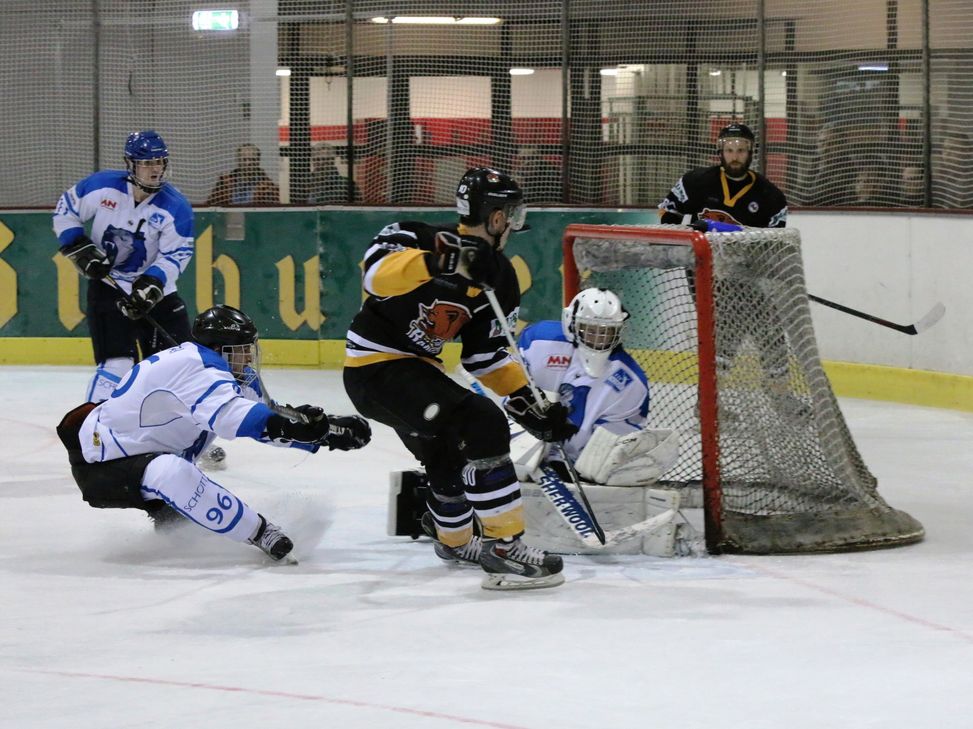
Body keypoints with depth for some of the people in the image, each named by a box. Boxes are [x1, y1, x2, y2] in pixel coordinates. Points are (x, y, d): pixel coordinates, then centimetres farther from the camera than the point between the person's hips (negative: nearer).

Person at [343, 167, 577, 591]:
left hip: (416, 366, 10)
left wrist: (529, 404, 0)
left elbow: (487, 356, 9)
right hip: (375, 368, -10)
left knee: (448, 457, 29)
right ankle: (504, 549, -22)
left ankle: (456, 542, 58)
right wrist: (436, 262, -50)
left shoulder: (498, 277, 4)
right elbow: (377, 274, -38)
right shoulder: (417, 239, -19)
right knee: (482, 426, -24)